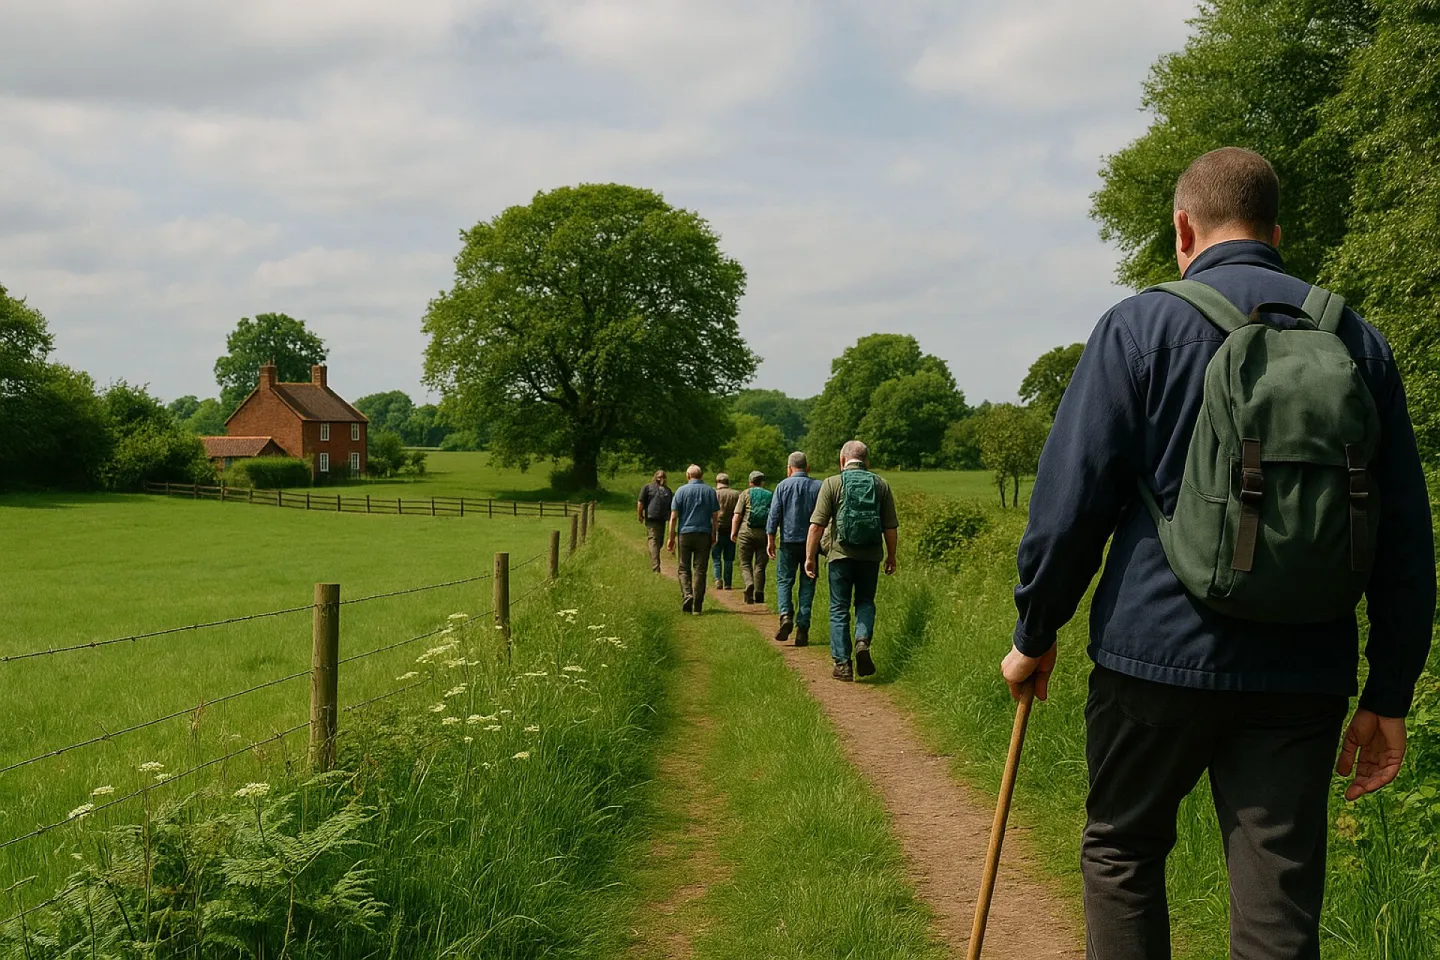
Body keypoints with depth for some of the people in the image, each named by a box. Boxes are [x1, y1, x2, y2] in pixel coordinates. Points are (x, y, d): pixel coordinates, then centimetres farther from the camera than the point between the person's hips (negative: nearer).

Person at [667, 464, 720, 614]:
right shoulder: (710, 491, 4)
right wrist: (714, 534, 17)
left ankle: (687, 595, -13)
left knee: (684, 568, 9)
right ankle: (697, 606, 3)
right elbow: (715, 516, 5)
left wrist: (672, 537, 2)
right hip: (704, 534, 1)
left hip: (685, 533, -1)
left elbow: (674, 517, -4)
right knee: (700, 569, 4)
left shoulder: (681, 491, -1)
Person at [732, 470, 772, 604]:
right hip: (764, 533, 2)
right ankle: (759, 595, 4)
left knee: (745, 563, 5)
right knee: (760, 565, 6)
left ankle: (749, 584, -19)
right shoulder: (770, 496, 11)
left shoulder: (746, 494, 4)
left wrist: (733, 532, 1)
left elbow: (737, 515, -3)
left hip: (746, 532, -2)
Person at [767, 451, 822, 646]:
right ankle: (802, 627, 1)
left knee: (784, 580, 8)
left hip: (788, 542, -1)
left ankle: (786, 615, -15)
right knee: (807, 584, 5)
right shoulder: (818, 487, 2)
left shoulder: (783, 486, 0)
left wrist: (770, 540, 3)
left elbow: (774, 515, -3)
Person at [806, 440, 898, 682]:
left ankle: (842, 664, 4)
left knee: (839, 609, 7)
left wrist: (810, 557, -1)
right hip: (871, 556, 2)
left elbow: (817, 525, -7)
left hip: (841, 554, -2)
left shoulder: (832, 484, -3)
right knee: (865, 602, 18)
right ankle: (863, 641, -8)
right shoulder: (881, 485, 4)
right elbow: (891, 527, 6)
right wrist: (891, 556, 18)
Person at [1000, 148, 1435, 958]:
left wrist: (1036, 635, 5)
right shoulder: (1358, 340, 9)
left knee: (1122, 853, 18)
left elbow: (1072, 498, -6)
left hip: (1159, 649, -3)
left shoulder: (1140, 326, -2)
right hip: (1305, 671, 3)